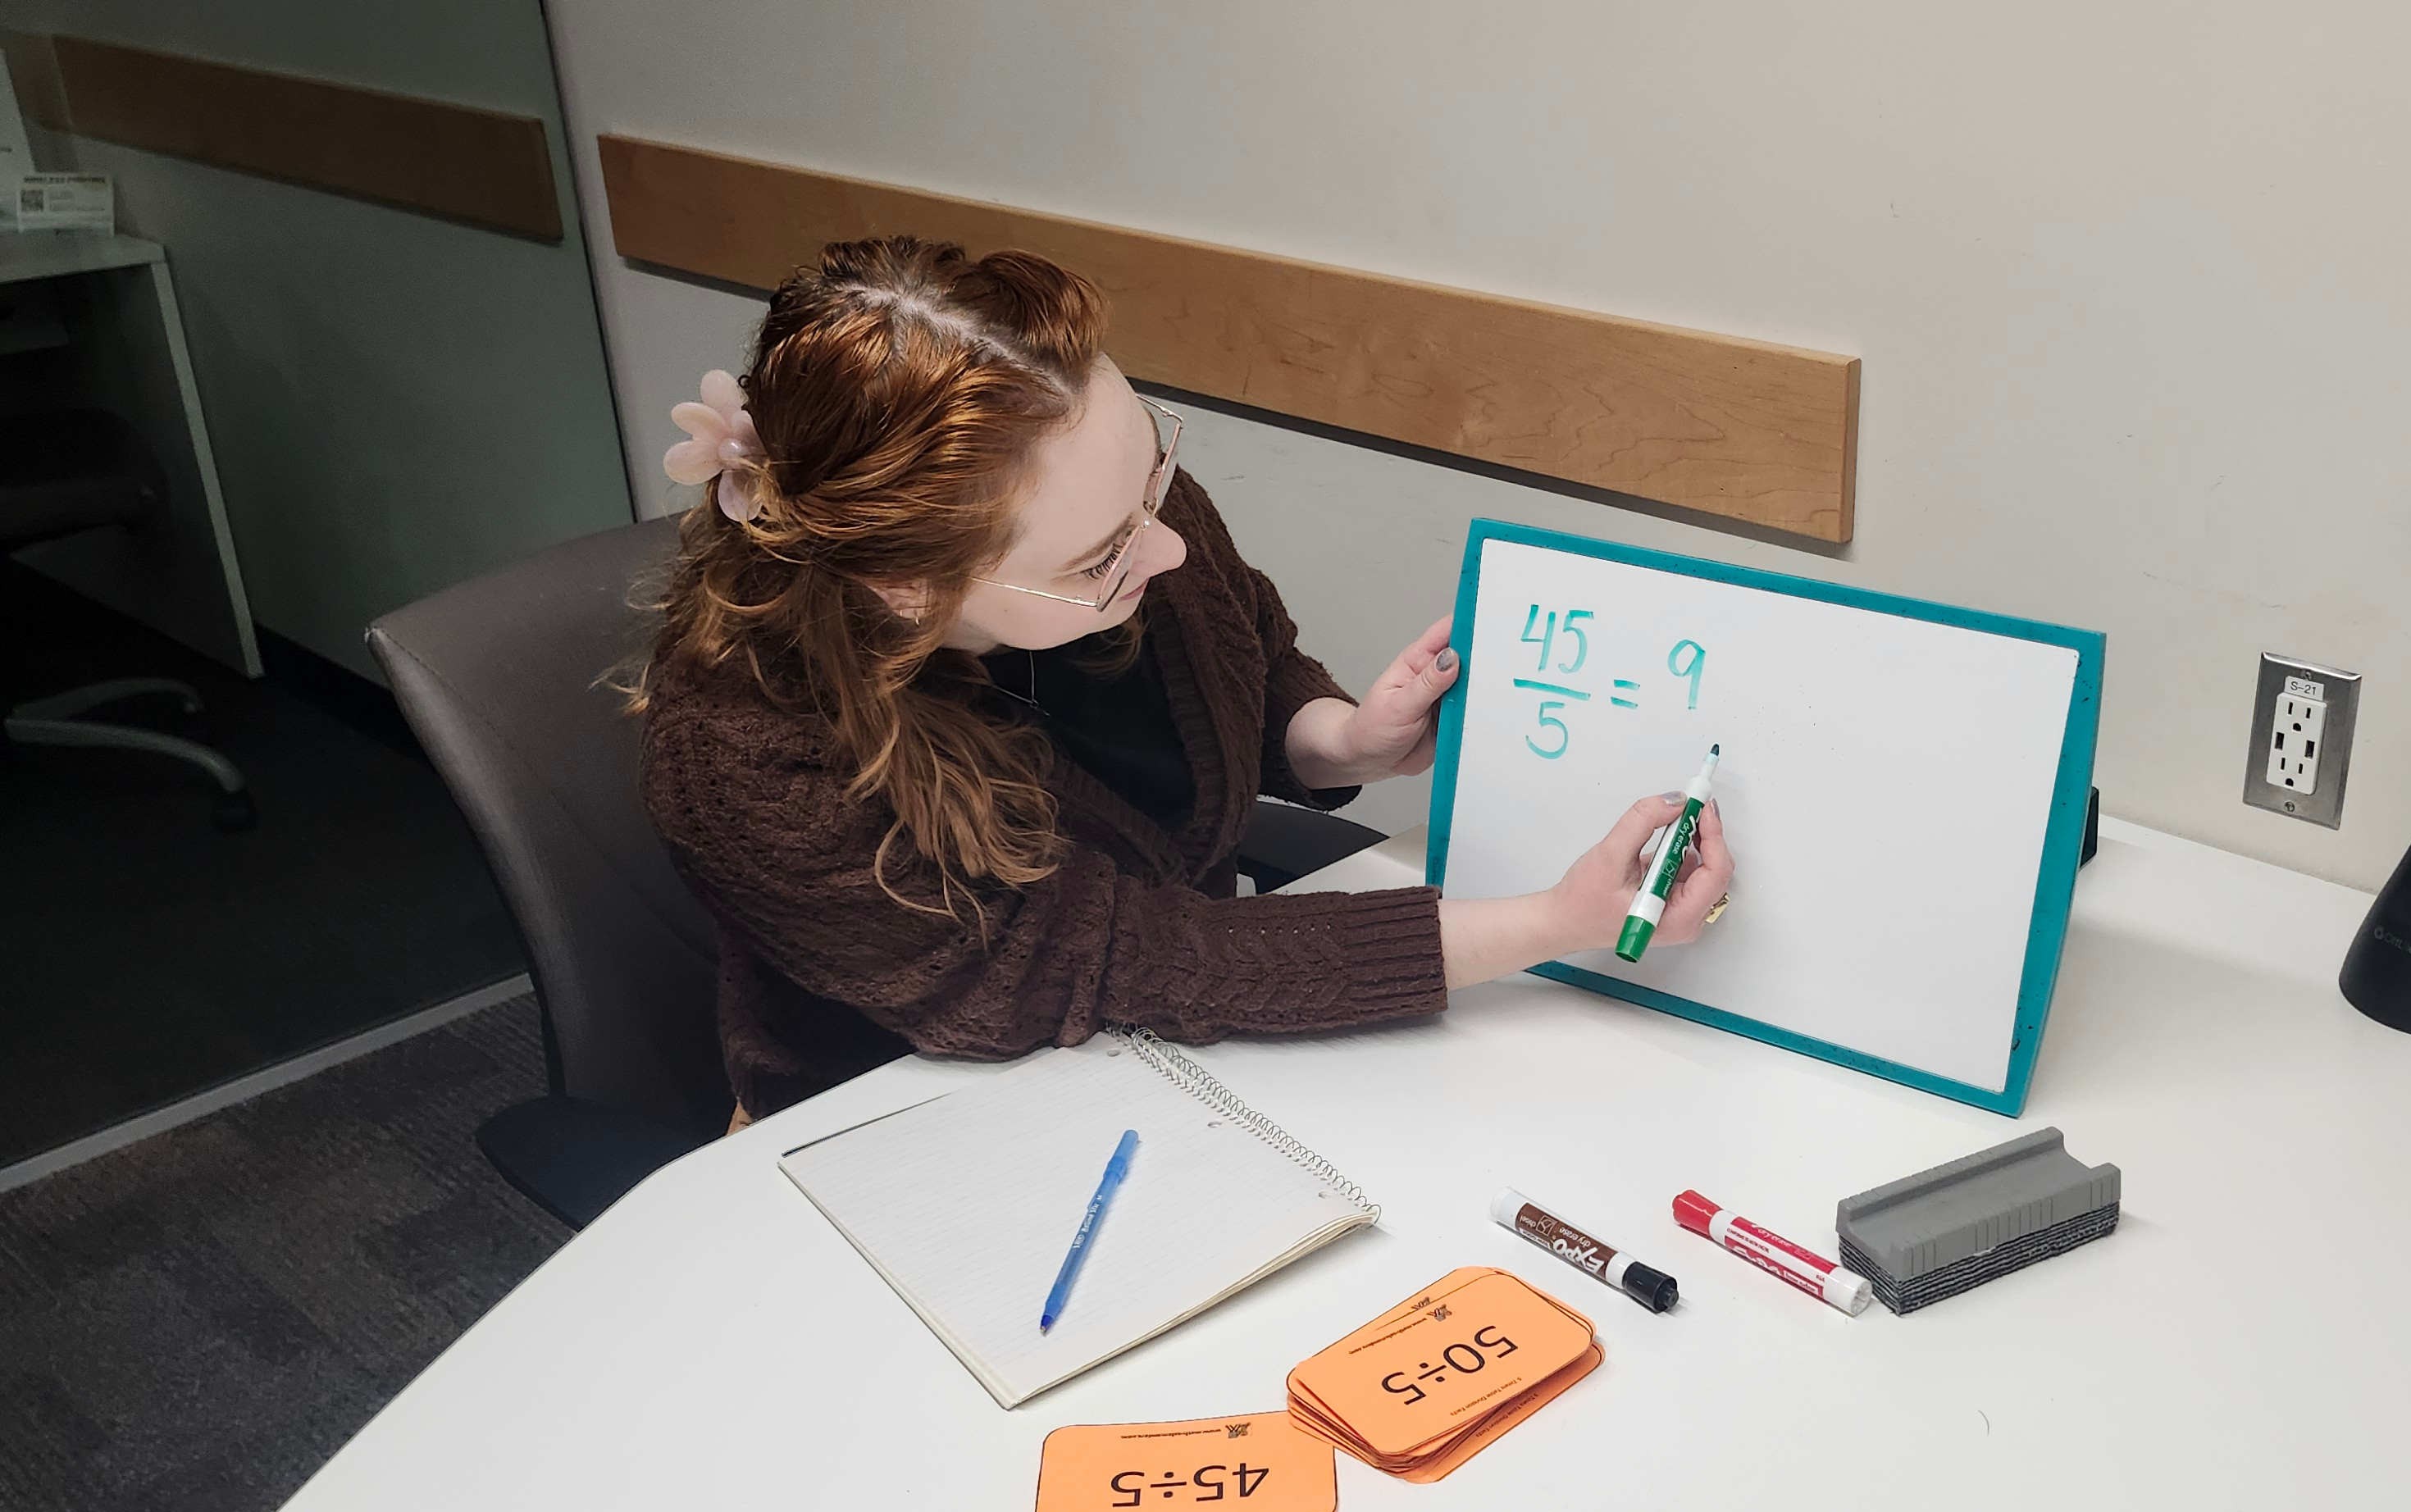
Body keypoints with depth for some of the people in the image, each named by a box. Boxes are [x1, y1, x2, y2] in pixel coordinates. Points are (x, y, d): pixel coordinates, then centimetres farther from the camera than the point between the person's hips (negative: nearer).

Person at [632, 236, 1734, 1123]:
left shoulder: (1110, 481, -17)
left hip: (1178, 1078, 6)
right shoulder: (743, 767, -33)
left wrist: (1347, 743, -17)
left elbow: (1259, 667, 5)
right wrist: (1557, 925, -29)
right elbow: (1138, 969, -29)